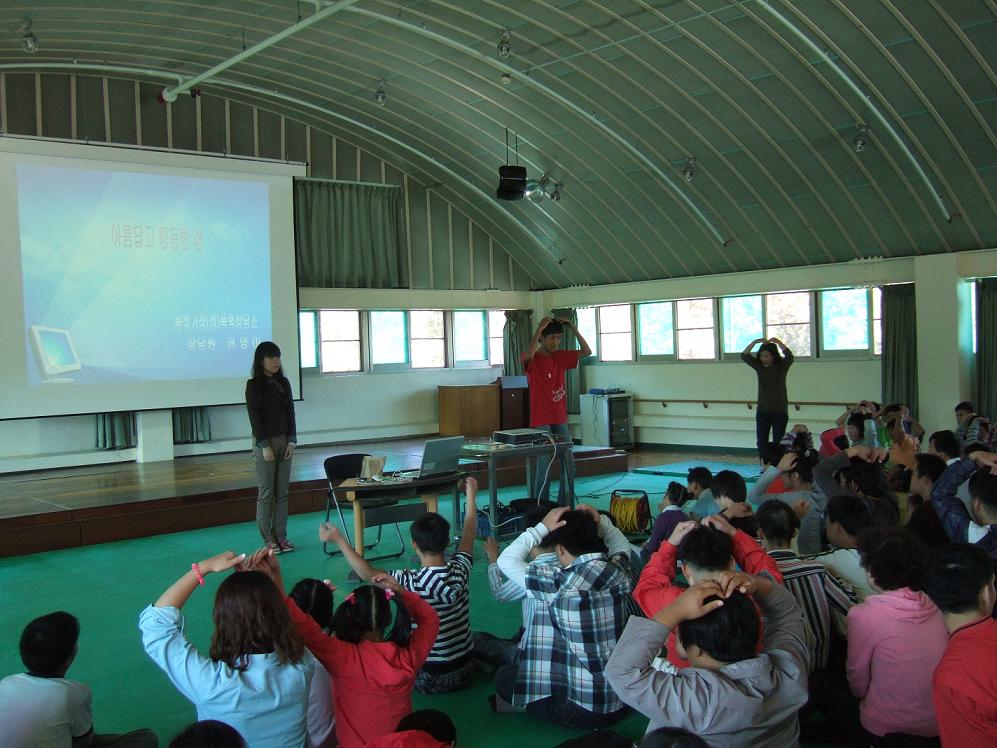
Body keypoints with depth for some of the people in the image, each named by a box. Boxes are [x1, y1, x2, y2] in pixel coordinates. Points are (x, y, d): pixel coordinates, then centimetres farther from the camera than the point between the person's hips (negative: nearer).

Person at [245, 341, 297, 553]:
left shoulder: (283, 383, 9)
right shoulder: (254, 385, -5)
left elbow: (290, 412, 8)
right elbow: (254, 417, -9)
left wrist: (291, 441, -1)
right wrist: (265, 446, -13)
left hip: (284, 442, 5)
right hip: (264, 443, -5)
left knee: (282, 492, 6)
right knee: (266, 493, -1)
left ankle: (281, 536, 12)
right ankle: (268, 539, 5)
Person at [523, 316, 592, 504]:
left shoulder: (560, 357, 9)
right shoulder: (532, 360, -8)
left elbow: (586, 351, 8)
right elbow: (528, 353, -32)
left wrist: (573, 328, -2)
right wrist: (539, 328, -25)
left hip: (561, 419, 6)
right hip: (541, 422, -6)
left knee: (568, 464, 8)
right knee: (544, 467, -5)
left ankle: (566, 507, 18)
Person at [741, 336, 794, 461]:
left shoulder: (782, 366, -6)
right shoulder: (759, 366, 0)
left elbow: (789, 356, -27)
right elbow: (744, 356, -11)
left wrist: (778, 342, -25)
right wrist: (755, 342, -20)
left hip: (780, 411, -3)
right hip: (763, 410, 3)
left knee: (778, 442, 2)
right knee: (761, 442, 1)